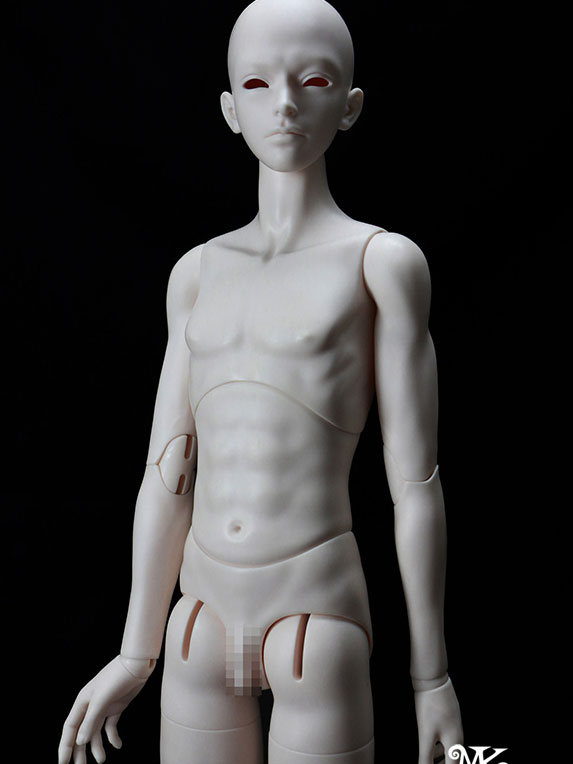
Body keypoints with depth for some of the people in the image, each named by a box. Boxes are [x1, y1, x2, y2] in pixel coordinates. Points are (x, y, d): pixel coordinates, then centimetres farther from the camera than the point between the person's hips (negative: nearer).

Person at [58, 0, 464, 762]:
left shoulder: (382, 262, -5)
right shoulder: (197, 272, 7)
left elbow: (415, 480, -5)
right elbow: (167, 470, 8)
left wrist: (432, 676, -1)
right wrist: (137, 653, 11)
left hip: (319, 614, -4)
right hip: (204, 616, 5)